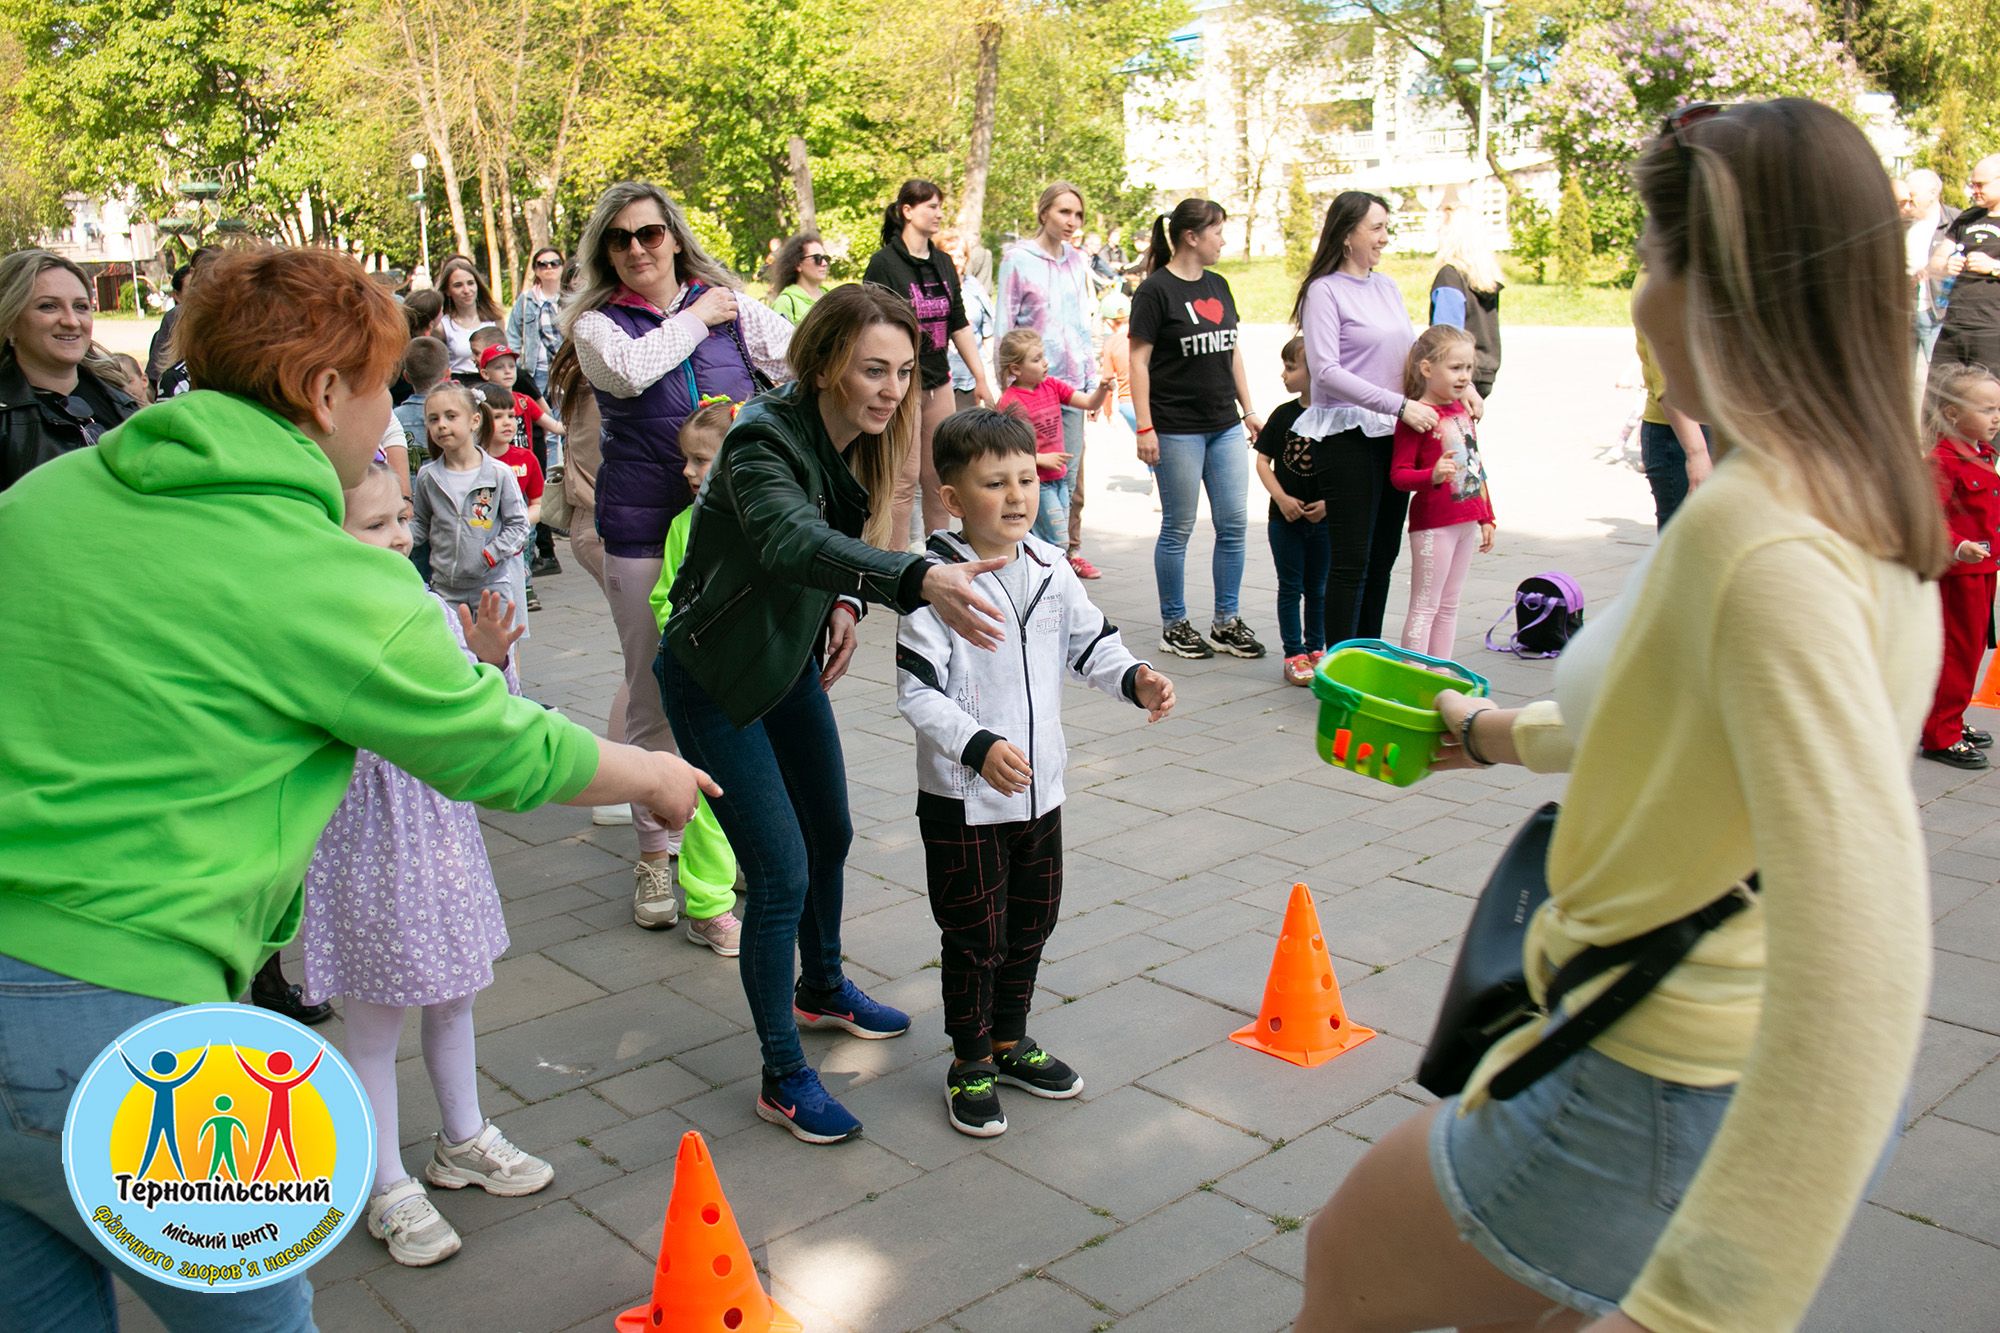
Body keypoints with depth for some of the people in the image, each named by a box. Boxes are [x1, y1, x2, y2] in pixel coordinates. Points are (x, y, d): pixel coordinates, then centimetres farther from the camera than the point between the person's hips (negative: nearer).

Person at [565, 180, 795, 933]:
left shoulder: (732, 308, 9)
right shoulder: (597, 323, 3)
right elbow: (629, 370, -19)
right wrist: (695, 319, -5)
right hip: (643, 532, -2)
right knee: (654, 696, 3)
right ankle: (656, 851, 17)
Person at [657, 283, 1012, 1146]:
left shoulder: (860, 443, -5)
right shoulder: (765, 444, -30)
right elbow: (791, 540, -51)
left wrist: (846, 605, -9)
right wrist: (918, 579, -67)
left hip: (791, 661, 8)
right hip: (715, 678, -8)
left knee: (830, 837, 20)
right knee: (781, 873, -9)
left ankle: (821, 992, 46)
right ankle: (782, 1078, 8)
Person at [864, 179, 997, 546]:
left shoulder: (944, 263, 13)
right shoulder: (884, 263, -7)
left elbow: (959, 325, 18)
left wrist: (981, 378, 16)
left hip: (939, 383, 7)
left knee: (940, 476, 10)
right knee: (904, 480, -6)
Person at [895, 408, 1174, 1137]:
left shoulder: (1051, 568, 1)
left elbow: (1091, 643, 11)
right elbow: (916, 692, -21)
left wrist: (1135, 679, -8)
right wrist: (979, 747, -33)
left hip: (1040, 786, 6)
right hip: (962, 798, -6)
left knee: (1032, 921, 20)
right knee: (974, 935, 6)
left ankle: (1010, 1040, 40)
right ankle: (970, 1065, 25)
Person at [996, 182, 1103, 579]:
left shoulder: (1078, 261, 12)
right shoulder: (1017, 259, -3)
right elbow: (1004, 326, -3)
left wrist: (1093, 381, 15)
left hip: (1073, 380, 5)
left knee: (1070, 472, 7)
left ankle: (1069, 550, 17)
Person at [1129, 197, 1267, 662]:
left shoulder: (1218, 285, 13)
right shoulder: (1156, 290, -8)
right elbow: (1139, 360, -10)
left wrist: (1248, 408, 16)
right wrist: (1144, 427, -15)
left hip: (1224, 426, 7)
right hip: (1178, 428, -7)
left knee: (1234, 525, 6)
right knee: (1178, 530, 2)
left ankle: (1226, 622, 17)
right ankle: (1174, 626, 14)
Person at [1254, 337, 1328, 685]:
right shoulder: (1284, 414, -1)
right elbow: (1263, 460, 2)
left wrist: (1329, 503, -14)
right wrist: (1281, 498, -10)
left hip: (1324, 517, -1)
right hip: (1285, 517, 1)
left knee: (1318, 588, 11)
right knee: (1291, 587, 5)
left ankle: (1316, 650, 25)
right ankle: (1294, 655, 11)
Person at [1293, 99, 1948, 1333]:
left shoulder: (1761, 536, -29)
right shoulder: (1867, 509, 1)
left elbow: (1861, 954, -38)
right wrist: (1507, 733, 32)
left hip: (1672, 1101, -8)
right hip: (1762, 1077, 8)